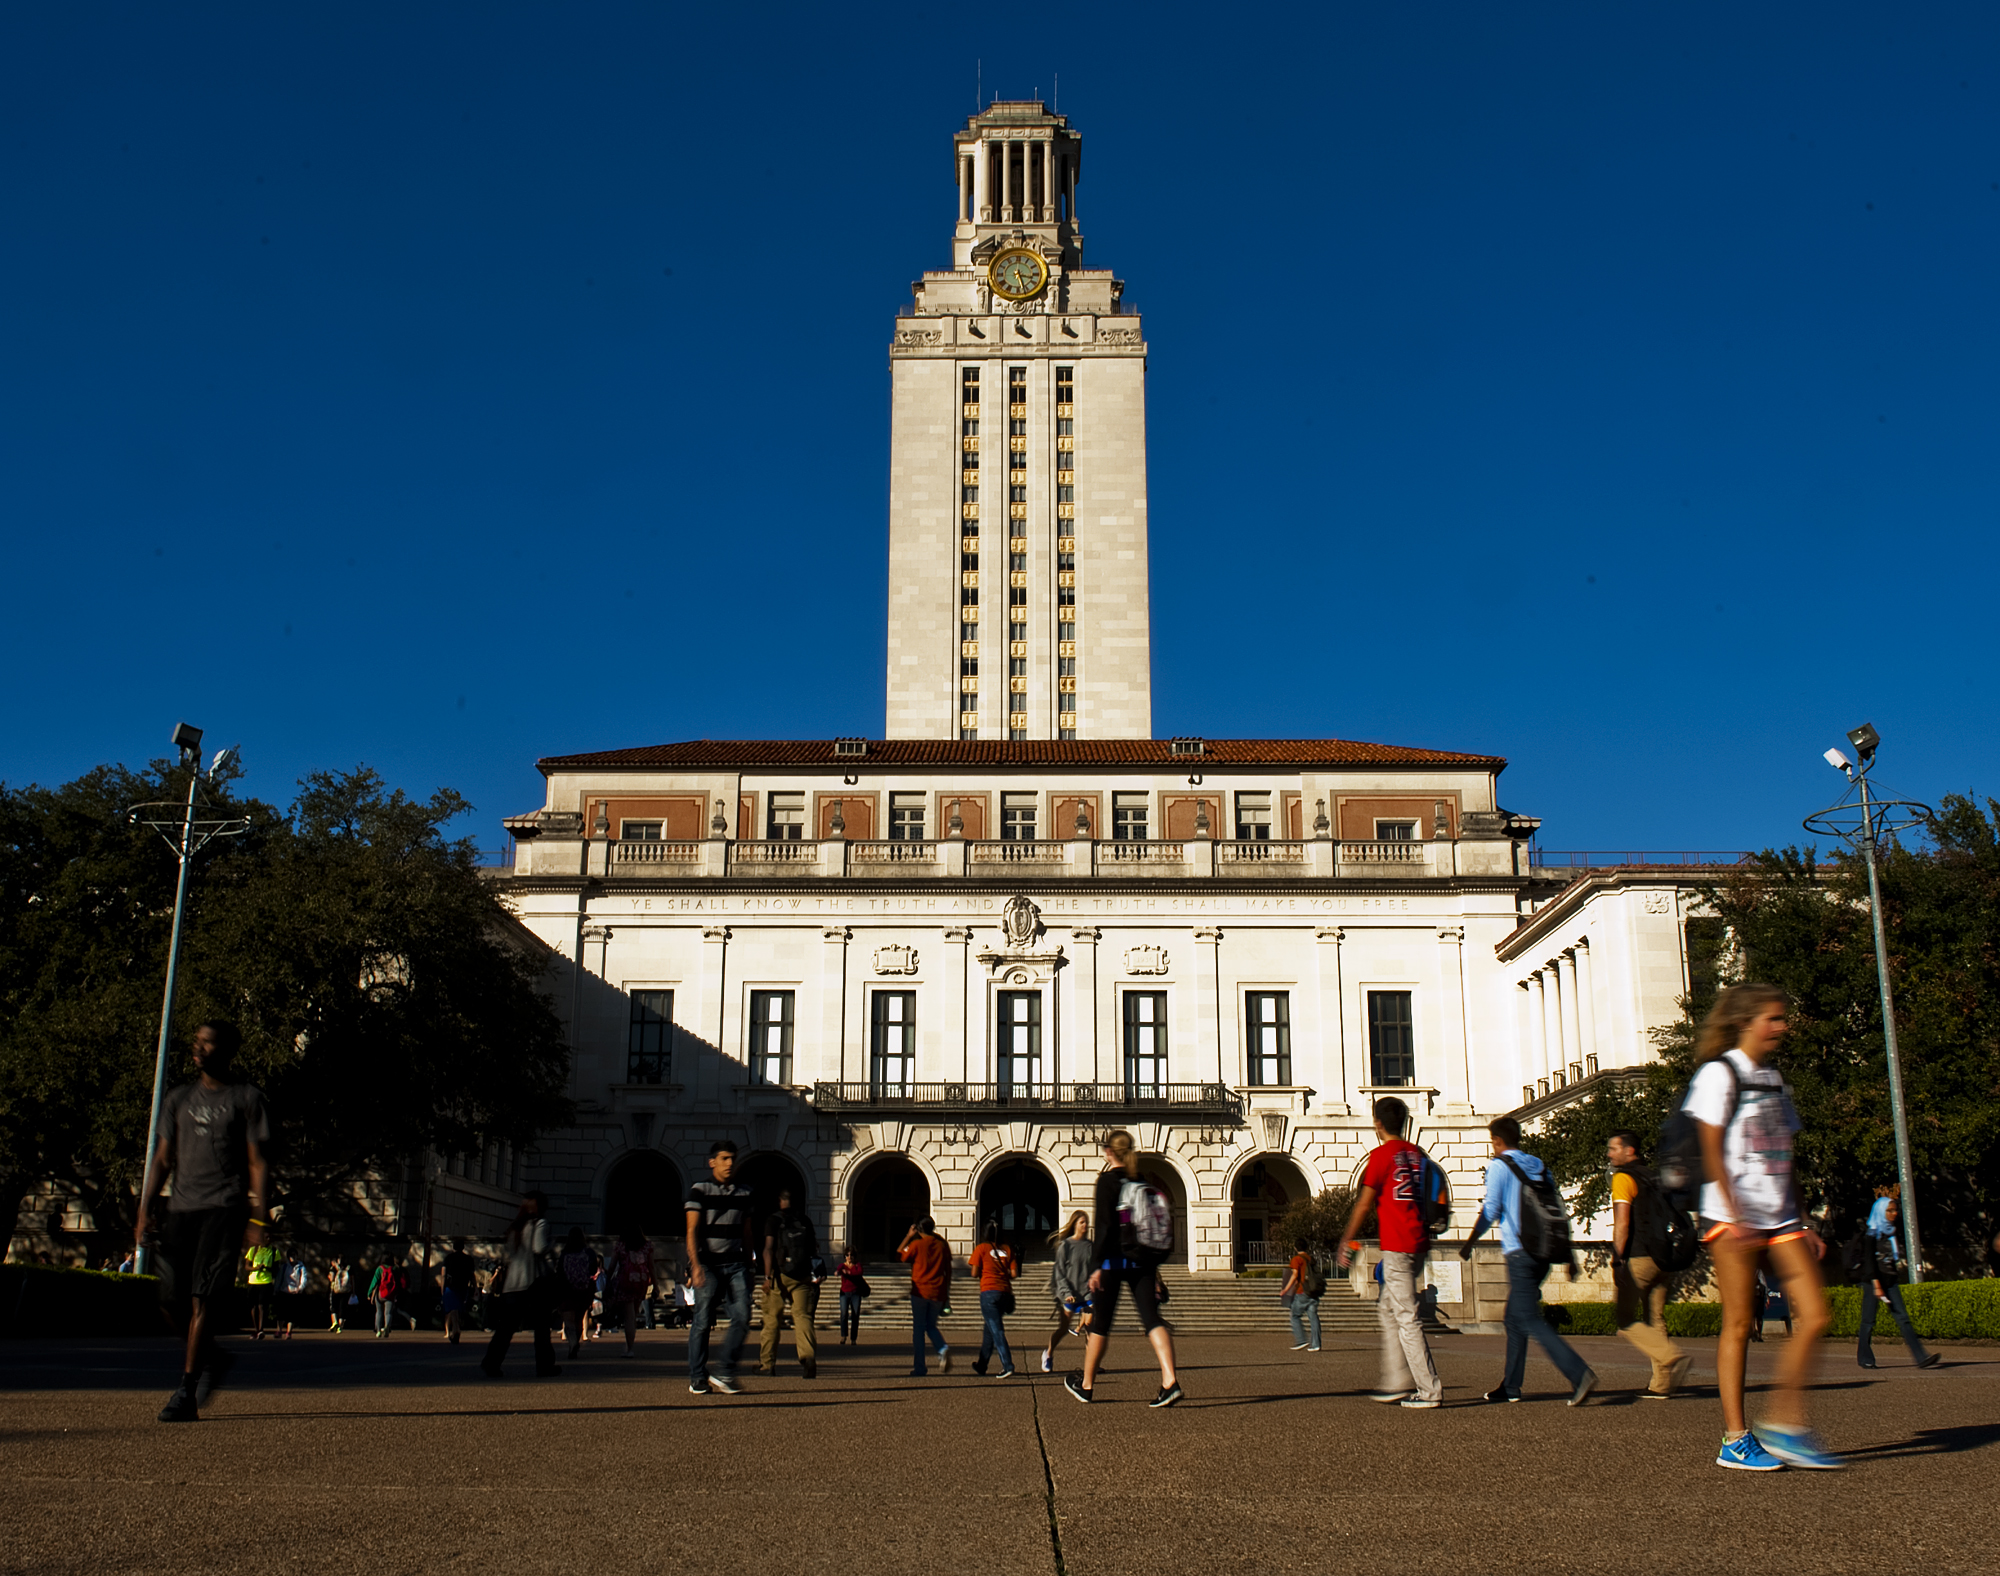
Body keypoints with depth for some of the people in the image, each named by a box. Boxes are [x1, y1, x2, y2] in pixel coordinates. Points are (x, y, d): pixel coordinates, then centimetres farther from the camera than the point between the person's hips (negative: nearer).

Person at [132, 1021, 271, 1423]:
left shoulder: (246, 1099, 5)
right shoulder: (179, 1099, 18)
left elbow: (257, 1163, 1)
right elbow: (163, 1158, 16)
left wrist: (257, 1218, -8)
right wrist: (146, 1210, 4)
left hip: (225, 1206, -5)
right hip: (181, 1206, 5)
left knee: (203, 1297, -13)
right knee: (174, 1297, -1)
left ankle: (186, 1395, -11)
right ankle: (213, 1359, 25)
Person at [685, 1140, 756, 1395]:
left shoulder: (743, 1193, 13)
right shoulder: (700, 1189, -1)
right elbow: (692, 1230, -7)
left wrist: (747, 1266, 19)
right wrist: (696, 1265, -17)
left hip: (735, 1264, 4)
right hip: (708, 1264, -4)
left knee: (742, 1317, -8)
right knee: (703, 1321, -3)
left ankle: (724, 1374, 4)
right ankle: (697, 1379, 8)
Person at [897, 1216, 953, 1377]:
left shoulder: (917, 1244, -6)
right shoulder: (942, 1245, 5)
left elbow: (899, 1254, 8)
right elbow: (948, 1270, 8)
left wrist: (908, 1236, 14)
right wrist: (946, 1291, 16)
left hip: (920, 1291, -3)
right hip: (938, 1293, 4)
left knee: (918, 1329, 4)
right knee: (931, 1326, 18)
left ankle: (919, 1368, 3)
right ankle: (943, 1349, -11)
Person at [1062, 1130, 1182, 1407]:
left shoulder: (1108, 1180, -6)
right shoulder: (1142, 1182, 11)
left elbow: (1104, 1226, -13)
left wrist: (1098, 1265, -12)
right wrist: (1154, 1267, 19)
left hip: (1114, 1260, -4)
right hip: (1142, 1260, 5)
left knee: (1100, 1323, 8)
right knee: (1152, 1319, -4)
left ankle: (1086, 1385, 22)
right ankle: (1170, 1381, -23)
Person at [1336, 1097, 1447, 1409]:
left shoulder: (1382, 1154, -8)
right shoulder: (1417, 1154, 14)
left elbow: (1364, 1203, -8)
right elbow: (1441, 1199, 15)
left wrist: (1346, 1242, -1)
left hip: (1396, 1244, -8)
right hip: (1419, 1242, 8)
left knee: (1406, 1317, -6)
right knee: (1387, 1309, 17)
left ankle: (1430, 1390, -8)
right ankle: (1396, 1382, 16)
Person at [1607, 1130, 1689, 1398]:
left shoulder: (1623, 1178, -7)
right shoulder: (1649, 1177, 17)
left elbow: (1622, 1223, -16)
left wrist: (1617, 1260, -17)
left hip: (1636, 1258, -8)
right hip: (1659, 1258, 8)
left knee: (1625, 1318, -1)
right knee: (1655, 1320, 9)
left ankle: (1673, 1357, -17)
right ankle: (1661, 1384, 7)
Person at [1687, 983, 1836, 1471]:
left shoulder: (1774, 1081, 18)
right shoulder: (1719, 1073, -5)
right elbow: (1712, 1151, -11)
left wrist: (1803, 1223, 16)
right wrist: (1733, 1216, -19)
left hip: (1781, 1218, 7)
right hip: (1733, 1218, -7)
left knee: (1814, 1316, -3)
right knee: (1738, 1324, -3)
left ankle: (1785, 1426, 7)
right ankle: (1735, 1439, 3)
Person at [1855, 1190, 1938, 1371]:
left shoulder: (1892, 1230, 10)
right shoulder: (1871, 1233, -9)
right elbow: (1868, 1260, -13)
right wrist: (1876, 1284, -19)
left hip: (1891, 1280, 6)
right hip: (1872, 1280, -6)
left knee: (1902, 1318, -4)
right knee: (1868, 1320, 1)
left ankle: (1921, 1356, -13)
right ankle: (1864, 1357, 12)